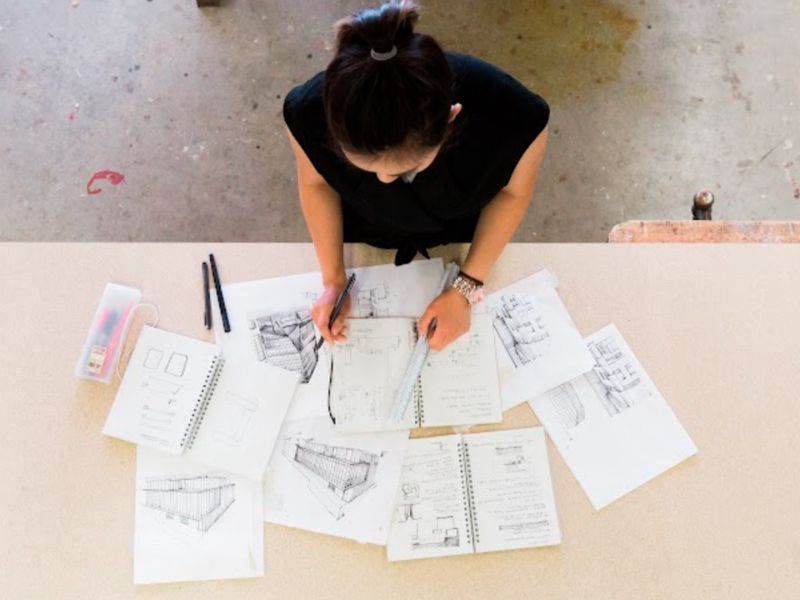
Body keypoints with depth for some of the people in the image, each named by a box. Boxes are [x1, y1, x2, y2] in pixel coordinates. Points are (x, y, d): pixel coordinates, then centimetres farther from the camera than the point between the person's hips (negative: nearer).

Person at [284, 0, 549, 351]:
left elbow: (513, 192, -19)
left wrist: (466, 288, -21)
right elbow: (315, 182, -15)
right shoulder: (310, 112, -39)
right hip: (366, 237, 0)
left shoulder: (511, 116, -42)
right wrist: (334, 279, -18)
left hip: (460, 235, 1)